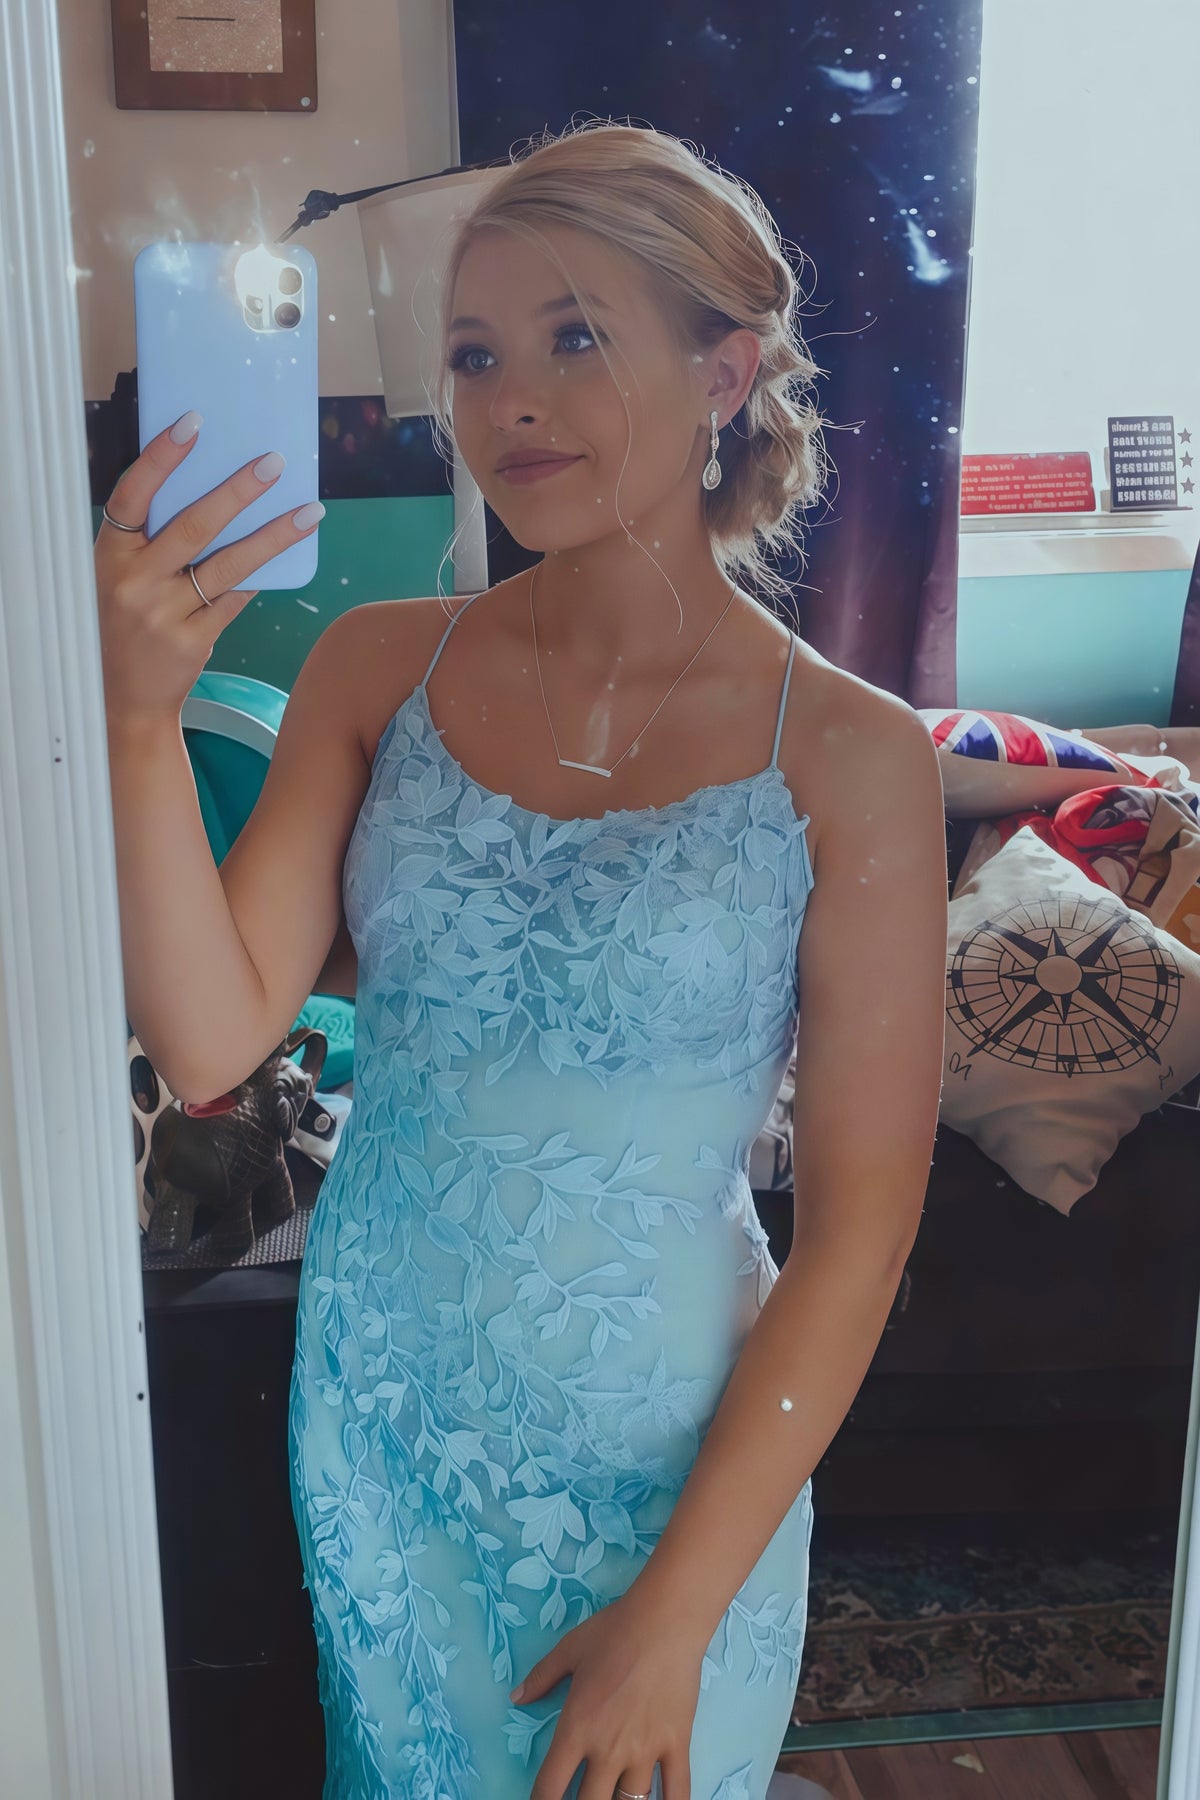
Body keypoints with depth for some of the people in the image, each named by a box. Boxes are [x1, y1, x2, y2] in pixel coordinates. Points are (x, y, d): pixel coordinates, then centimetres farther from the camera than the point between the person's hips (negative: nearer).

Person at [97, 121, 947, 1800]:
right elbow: (211, 1041, -12)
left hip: (667, 1456, -3)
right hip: (380, 1411, 3)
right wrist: (141, 717, -26)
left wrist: (677, 1613, -11)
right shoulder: (379, 670, -5)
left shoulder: (849, 757, -15)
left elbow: (860, 1223, -13)